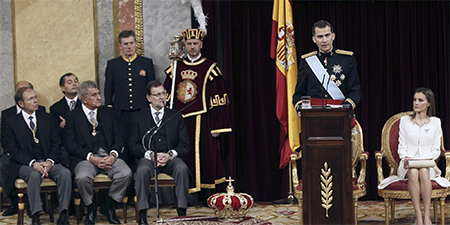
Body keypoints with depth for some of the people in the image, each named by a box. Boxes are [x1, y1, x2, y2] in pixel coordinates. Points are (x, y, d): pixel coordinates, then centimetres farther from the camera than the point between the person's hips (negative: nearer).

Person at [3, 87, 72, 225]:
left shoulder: (48, 119, 15)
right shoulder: (12, 123, 7)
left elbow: (56, 144, 9)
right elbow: (12, 150, -2)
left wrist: (50, 161, -12)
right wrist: (32, 163, -17)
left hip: (48, 162, 3)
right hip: (25, 165, -3)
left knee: (65, 173, -28)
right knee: (35, 175, -37)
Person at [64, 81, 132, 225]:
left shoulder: (108, 113, 19)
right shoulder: (72, 117, 8)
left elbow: (118, 137, 12)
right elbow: (70, 145, -3)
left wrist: (113, 155, -9)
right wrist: (92, 158, -16)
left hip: (109, 156, 3)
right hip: (85, 158, -3)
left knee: (126, 173, -27)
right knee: (83, 177, -35)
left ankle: (108, 207, -3)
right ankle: (91, 209, -4)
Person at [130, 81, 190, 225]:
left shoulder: (176, 116, 15)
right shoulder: (139, 117, 12)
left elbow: (185, 145, 9)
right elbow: (134, 145, 4)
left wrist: (170, 155, -11)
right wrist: (151, 155, -14)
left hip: (170, 158, 1)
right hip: (148, 158, -1)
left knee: (182, 168, -33)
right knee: (142, 171, -35)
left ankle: (182, 212, -29)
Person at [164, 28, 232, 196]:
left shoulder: (210, 68, 1)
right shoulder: (176, 67, 12)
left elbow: (219, 99, -2)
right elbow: (166, 96, 13)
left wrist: (217, 126, -8)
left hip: (202, 121, -3)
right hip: (179, 121, 3)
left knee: (204, 155, -1)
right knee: (182, 157, 2)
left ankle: (206, 195, 7)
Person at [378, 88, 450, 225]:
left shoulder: (435, 122, 13)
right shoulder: (405, 121, 15)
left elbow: (436, 150, 7)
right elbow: (402, 147, 10)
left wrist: (422, 159, -12)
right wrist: (406, 158, -12)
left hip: (428, 164, 0)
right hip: (408, 166, 0)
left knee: (423, 171, -36)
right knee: (413, 172, -36)